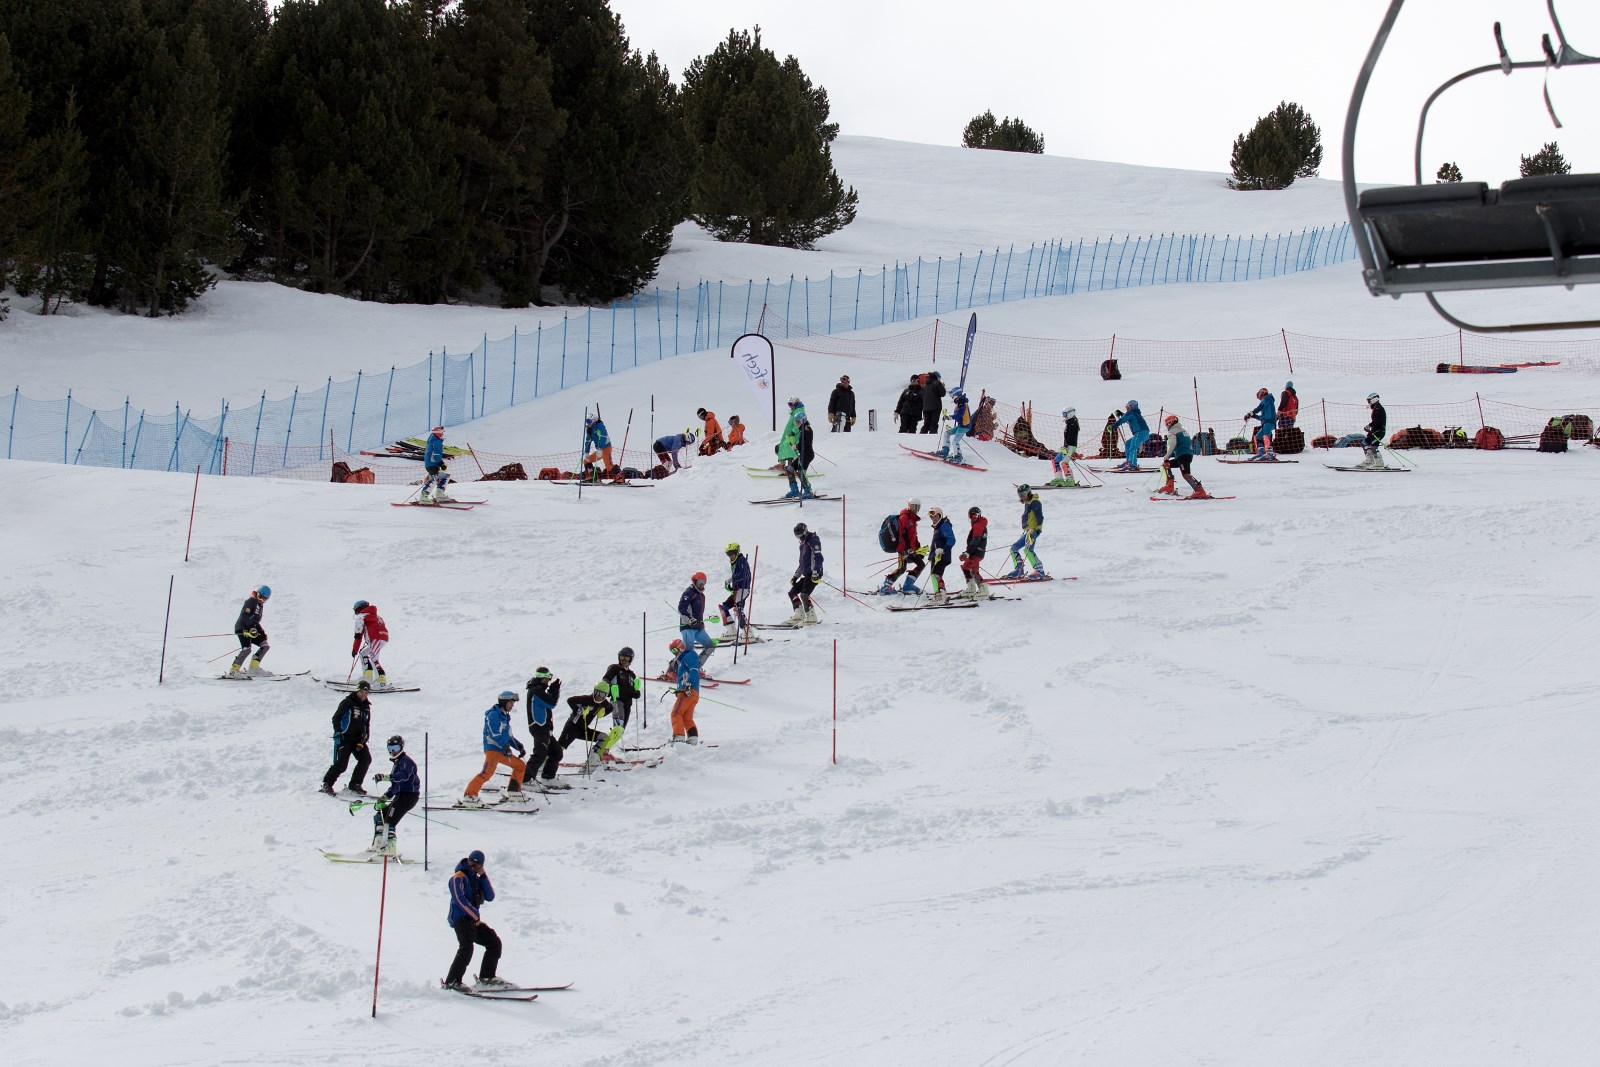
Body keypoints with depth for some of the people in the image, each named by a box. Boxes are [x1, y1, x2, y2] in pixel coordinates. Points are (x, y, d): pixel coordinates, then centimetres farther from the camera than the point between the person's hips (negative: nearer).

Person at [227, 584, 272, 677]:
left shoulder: (260, 605, 22)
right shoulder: (251, 601, -5)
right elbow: (244, 616, -18)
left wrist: (262, 632, 17)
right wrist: (252, 628, -26)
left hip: (250, 629, 9)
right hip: (242, 629, -9)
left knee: (265, 646, 2)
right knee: (247, 649, -26)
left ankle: (253, 668, -1)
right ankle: (234, 670, -26)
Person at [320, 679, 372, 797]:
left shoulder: (366, 707, 13)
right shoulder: (348, 703, -8)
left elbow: (367, 725, 18)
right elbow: (336, 718, -9)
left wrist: (363, 740, 4)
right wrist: (338, 734, -15)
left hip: (358, 739, 7)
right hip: (345, 739, -7)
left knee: (366, 759, -9)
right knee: (341, 764, -14)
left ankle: (355, 785, 1)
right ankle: (327, 784, 2)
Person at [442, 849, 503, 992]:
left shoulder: (477, 878, 19)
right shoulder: (459, 878, -4)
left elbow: (490, 897, 9)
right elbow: (459, 899, -16)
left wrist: (483, 876, 0)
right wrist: (476, 915, -13)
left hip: (475, 920, 8)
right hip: (461, 918, -8)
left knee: (494, 942, 10)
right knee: (466, 947, -27)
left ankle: (487, 977, 16)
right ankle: (452, 982, -30)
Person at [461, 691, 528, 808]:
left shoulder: (504, 717, 21)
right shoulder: (493, 715, -8)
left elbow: (509, 736, 24)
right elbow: (494, 734, -18)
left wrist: (519, 747, 12)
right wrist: (505, 746, -24)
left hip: (503, 751, 9)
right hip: (492, 748, -9)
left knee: (520, 766, 16)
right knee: (488, 772, -23)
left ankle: (513, 792, 24)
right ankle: (468, 797, -26)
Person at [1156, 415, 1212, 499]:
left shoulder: (1172, 432, 0)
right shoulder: (1184, 431, 26)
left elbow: (1172, 445, -15)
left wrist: (1166, 457, -13)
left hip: (1182, 456, -10)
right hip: (1190, 455, 10)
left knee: (1186, 474, -22)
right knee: (1166, 465, 23)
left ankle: (1200, 491, -35)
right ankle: (1170, 488, 14)